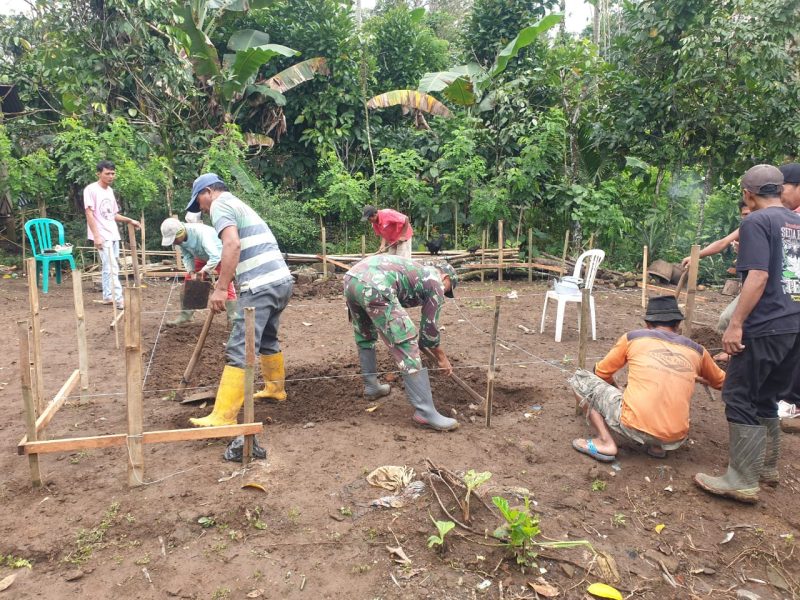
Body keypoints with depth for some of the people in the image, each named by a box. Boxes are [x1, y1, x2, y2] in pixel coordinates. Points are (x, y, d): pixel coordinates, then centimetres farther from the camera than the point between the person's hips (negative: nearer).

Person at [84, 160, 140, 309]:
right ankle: (119, 300, -12)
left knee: (109, 267, 10)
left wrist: (130, 220, 9)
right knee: (112, 268, -11)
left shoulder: (110, 191, 15)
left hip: (113, 234, 7)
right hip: (102, 236, -7)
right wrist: (96, 235, -19)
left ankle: (108, 297, 17)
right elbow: (89, 214, -12)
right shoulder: (91, 189, -8)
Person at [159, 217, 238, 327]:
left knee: (227, 284, -12)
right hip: (201, 257, 7)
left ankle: (233, 318, -5)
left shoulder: (201, 233, -43)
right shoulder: (179, 237, -22)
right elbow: (186, 256, -11)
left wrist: (204, 271, -40)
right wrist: (191, 272, -24)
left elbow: (215, 257, -45)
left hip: (219, 255, -6)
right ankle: (185, 316, 7)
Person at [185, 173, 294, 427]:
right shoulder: (240, 205, 28)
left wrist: (221, 288, -19)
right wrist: (223, 282, 44)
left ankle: (223, 417, -10)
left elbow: (232, 245, -18)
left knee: (239, 351, -10)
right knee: (268, 338, 27)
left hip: (261, 286, -9)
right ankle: (275, 389, 43)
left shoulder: (220, 205, 0)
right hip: (282, 280, 9)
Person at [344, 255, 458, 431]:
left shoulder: (417, 271, 38)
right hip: (374, 287, -9)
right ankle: (425, 412, 0)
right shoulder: (435, 283, 17)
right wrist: (442, 357, 32)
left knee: (365, 337, 31)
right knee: (407, 348, -3)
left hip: (351, 277, 9)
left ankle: (371, 386, 43)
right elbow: (429, 328, 18)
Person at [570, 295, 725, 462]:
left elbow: (602, 373, 19)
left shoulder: (632, 338, 8)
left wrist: (617, 391, 40)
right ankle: (655, 445, 14)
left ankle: (605, 443, -1)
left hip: (634, 427, -4)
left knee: (580, 379, 12)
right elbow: (721, 382, 34)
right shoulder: (697, 350, 15)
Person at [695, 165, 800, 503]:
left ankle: (743, 481, 1)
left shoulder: (757, 222, -9)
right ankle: (767, 468, 28)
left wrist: (736, 324, -18)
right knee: (765, 398, 18)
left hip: (765, 327, -8)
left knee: (740, 398, -2)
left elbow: (759, 276, -19)